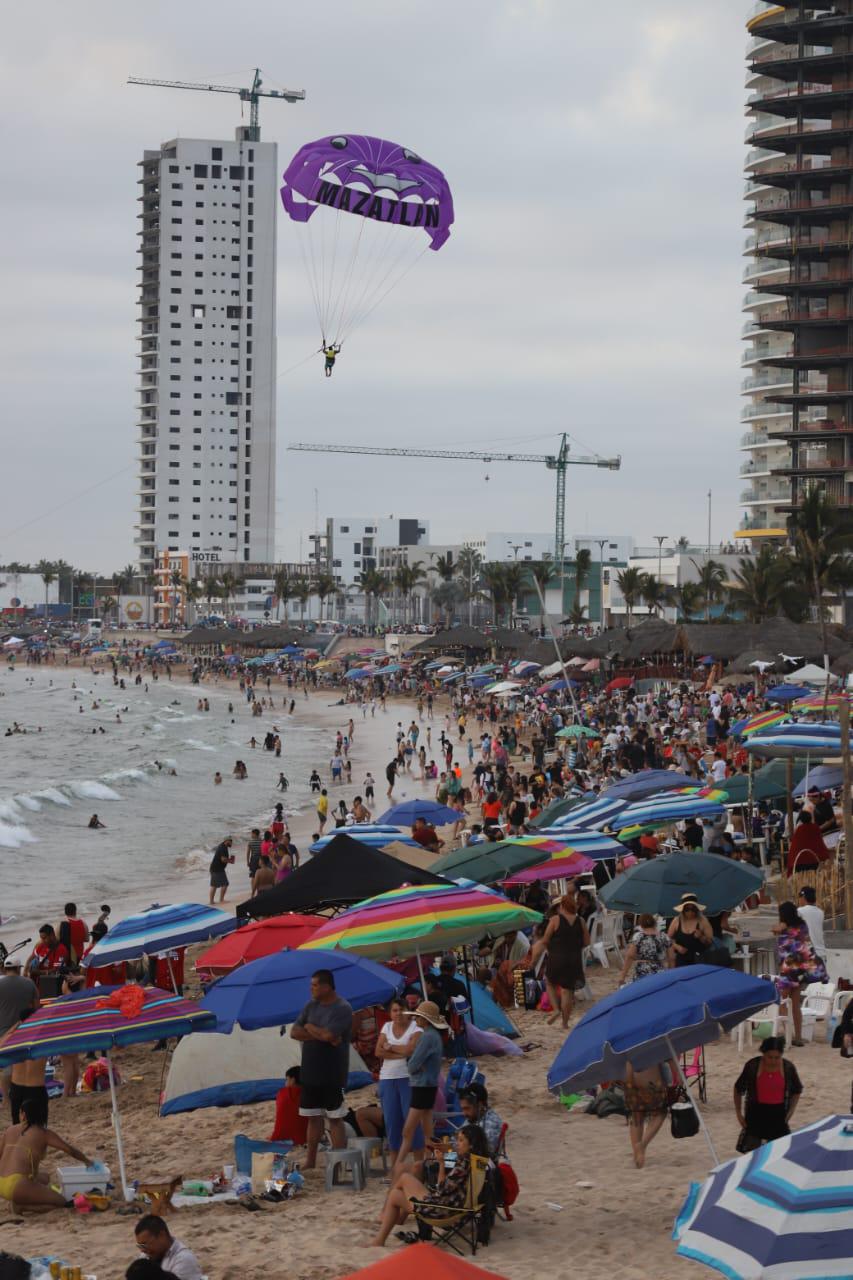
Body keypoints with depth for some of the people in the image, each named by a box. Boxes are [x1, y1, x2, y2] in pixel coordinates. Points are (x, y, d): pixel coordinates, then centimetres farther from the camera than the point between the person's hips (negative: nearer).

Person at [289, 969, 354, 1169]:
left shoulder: (343, 1009, -13)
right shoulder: (311, 1005, 8)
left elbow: (329, 1035, -25)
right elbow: (294, 1032, 0)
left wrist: (309, 1028, -6)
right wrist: (321, 1035, -14)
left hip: (332, 1075, -7)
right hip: (310, 1073, 7)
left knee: (335, 1119, -2)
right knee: (313, 1117, 13)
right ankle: (310, 1162, 21)